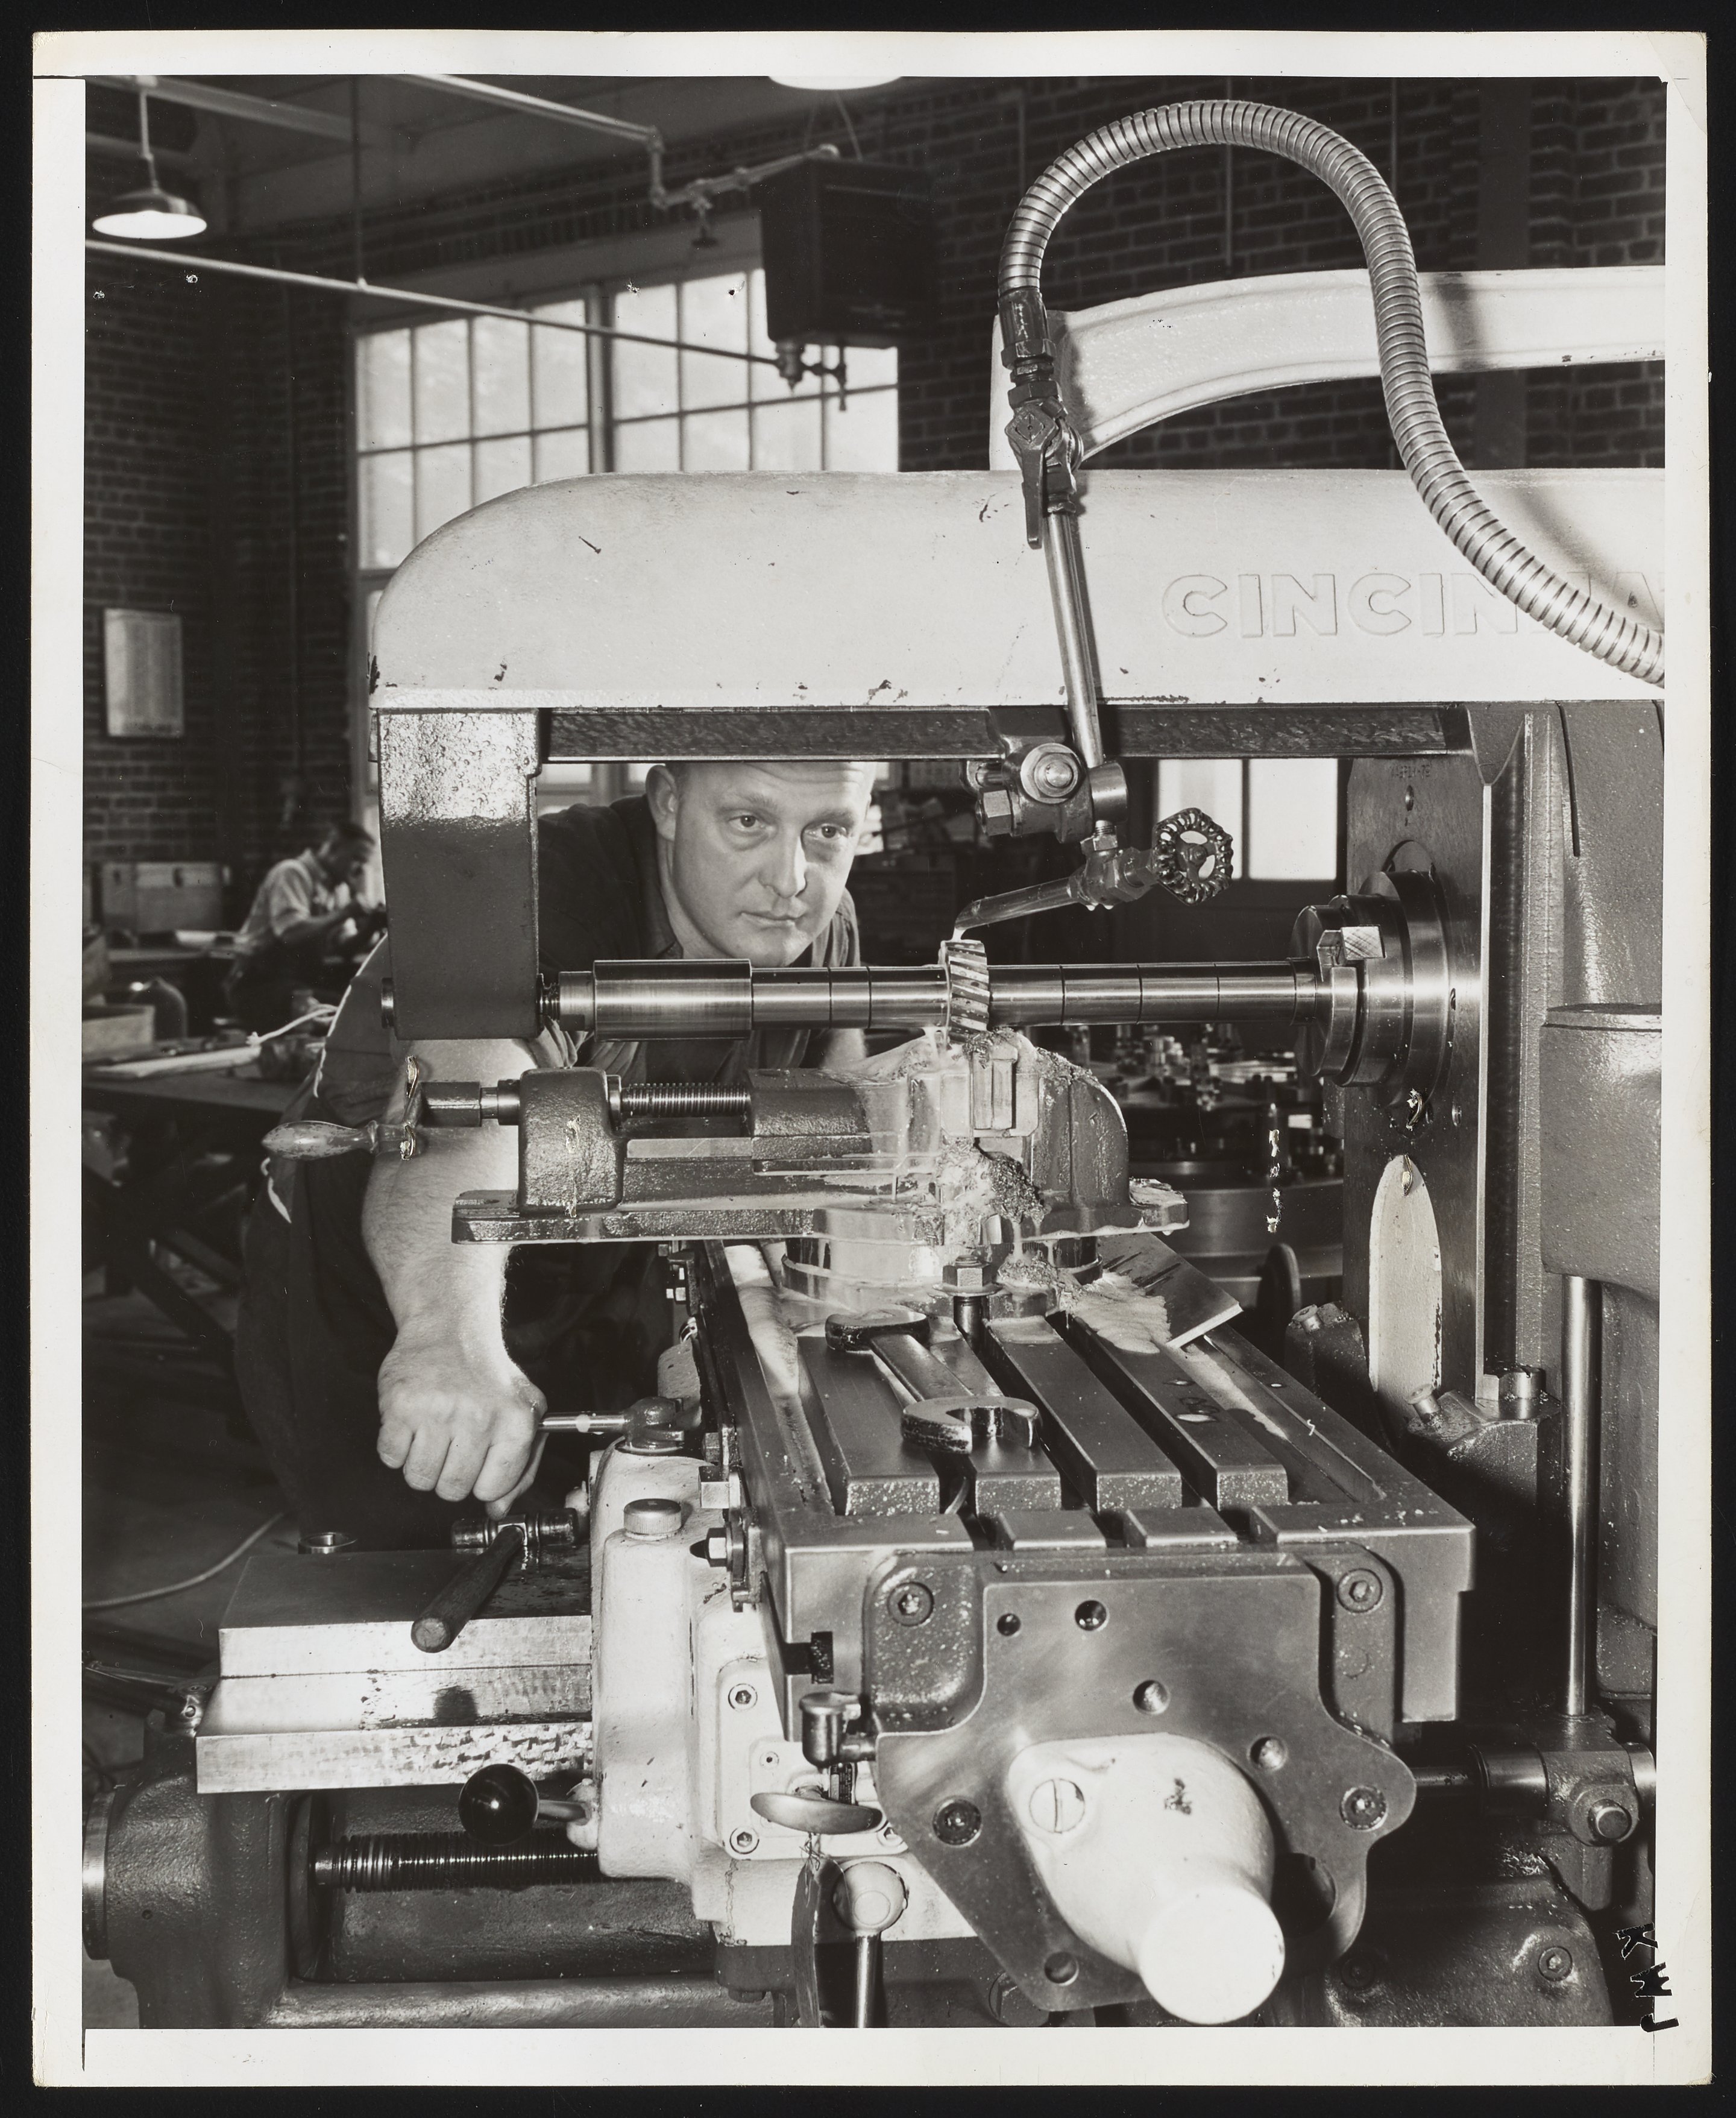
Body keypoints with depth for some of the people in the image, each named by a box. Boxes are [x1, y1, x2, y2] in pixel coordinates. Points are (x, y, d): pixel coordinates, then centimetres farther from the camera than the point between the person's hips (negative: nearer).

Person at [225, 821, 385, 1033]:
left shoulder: (340, 888, 12)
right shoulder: (292, 874, -12)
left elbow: (344, 945, 8)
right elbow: (291, 932, -27)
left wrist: (367, 929, -11)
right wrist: (343, 914, -27)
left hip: (305, 982, 8)